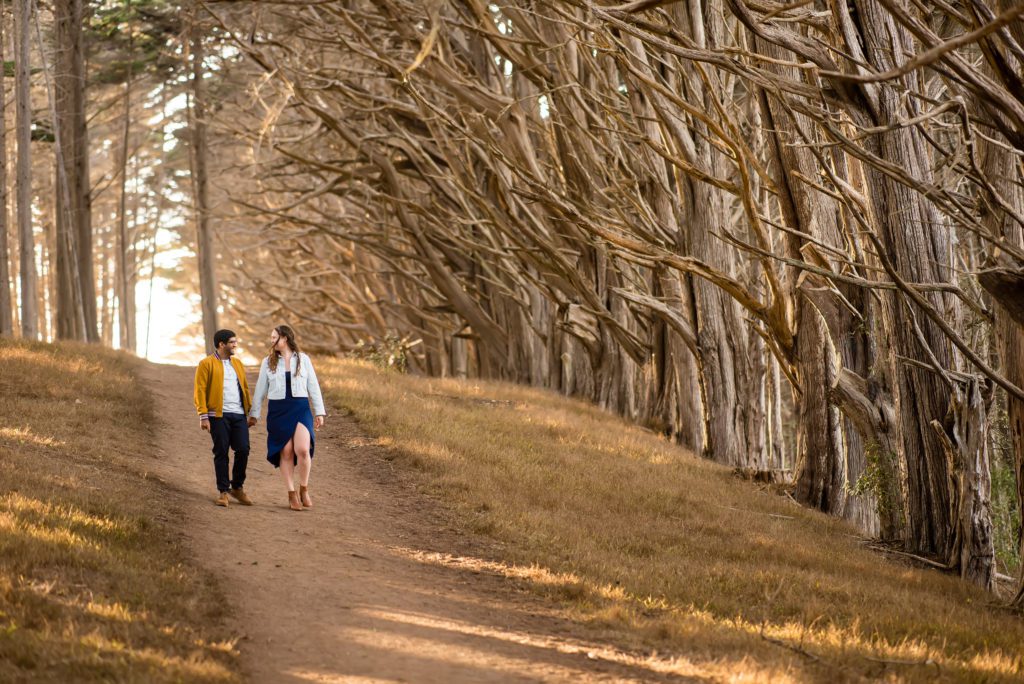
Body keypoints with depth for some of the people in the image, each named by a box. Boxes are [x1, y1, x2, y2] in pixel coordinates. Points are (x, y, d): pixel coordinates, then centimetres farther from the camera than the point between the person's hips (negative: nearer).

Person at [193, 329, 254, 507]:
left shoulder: (237, 364, 17)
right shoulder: (207, 364, -1)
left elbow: (245, 388, 20)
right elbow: (200, 391, -5)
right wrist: (203, 416, -11)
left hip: (239, 415, 5)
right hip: (219, 415, -5)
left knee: (243, 450, -3)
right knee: (221, 452, 0)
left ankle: (237, 487, 14)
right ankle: (223, 491, 8)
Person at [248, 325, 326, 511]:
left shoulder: (303, 359, 5)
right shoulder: (268, 362, 8)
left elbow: (313, 387, 7)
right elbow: (260, 390, 11)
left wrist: (319, 412, 4)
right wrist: (254, 414, 9)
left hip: (300, 408, -1)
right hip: (278, 410, 1)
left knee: (303, 450, -17)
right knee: (286, 453, -1)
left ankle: (304, 489, 2)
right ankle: (292, 494, 8)